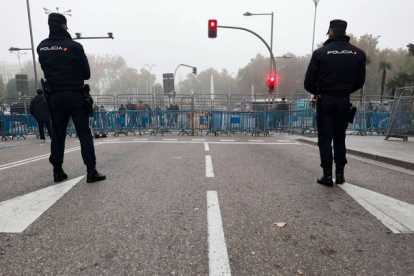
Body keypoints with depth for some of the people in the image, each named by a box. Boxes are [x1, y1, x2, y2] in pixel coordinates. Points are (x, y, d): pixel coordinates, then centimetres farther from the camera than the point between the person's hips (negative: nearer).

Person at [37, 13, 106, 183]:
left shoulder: (41, 47, 6)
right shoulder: (74, 46, -8)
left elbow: (46, 70, 11)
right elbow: (87, 74, -3)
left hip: (54, 97, 4)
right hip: (75, 96, -4)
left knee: (57, 134, 12)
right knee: (84, 134, -2)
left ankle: (57, 171, 17)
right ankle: (91, 171, -4)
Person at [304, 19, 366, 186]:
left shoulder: (320, 53, -6)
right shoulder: (358, 53, 4)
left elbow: (308, 82, -9)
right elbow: (360, 81, 7)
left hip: (325, 100, -3)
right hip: (344, 100, 3)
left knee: (325, 139, 3)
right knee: (339, 138, 13)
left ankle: (328, 176, 4)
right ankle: (340, 175, 16)